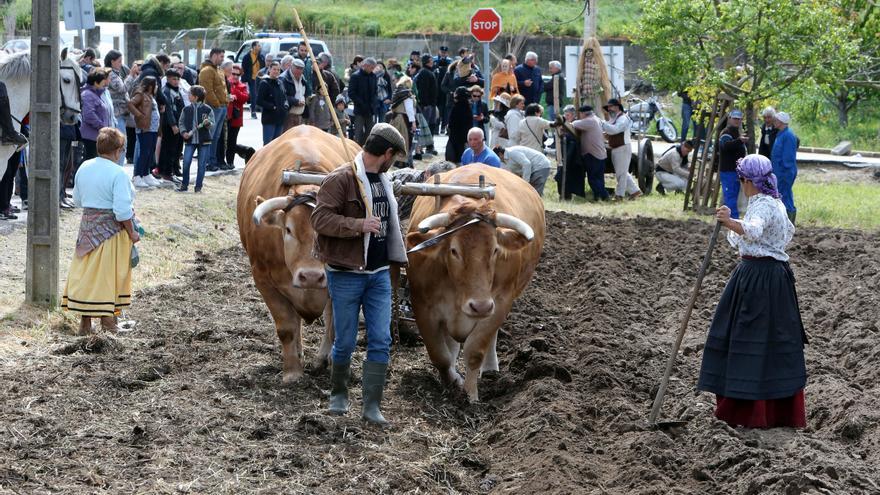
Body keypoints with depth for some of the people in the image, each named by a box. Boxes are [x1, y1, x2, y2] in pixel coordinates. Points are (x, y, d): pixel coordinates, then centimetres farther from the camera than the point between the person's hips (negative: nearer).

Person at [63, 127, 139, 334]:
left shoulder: (84, 168, 2)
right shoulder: (118, 173, -18)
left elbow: (77, 199, 14)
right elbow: (122, 210, -21)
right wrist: (132, 233, -10)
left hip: (88, 224, 6)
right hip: (112, 229, -6)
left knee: (85, 272, 10)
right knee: (107, 274, 6)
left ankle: (84, 320, 12)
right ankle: (107, 318, 15)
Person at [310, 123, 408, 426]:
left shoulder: (383, 182, 13)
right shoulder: (341, 180, -13)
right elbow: (320, 219, -21)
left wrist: (396, 258, 24)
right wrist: (359, 225, -28)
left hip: (379, 273, 7)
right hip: (346, 274, -7)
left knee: (381, 341, 0)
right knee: (345, 342, 4)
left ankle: (372, 406, 3)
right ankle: (339, 395, 27)